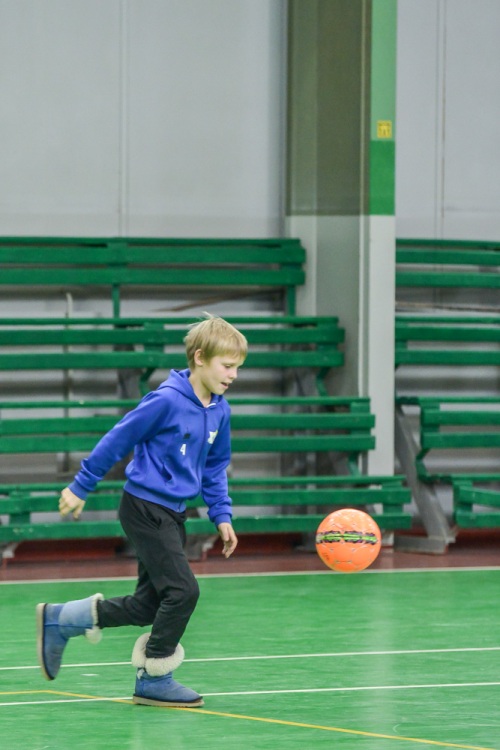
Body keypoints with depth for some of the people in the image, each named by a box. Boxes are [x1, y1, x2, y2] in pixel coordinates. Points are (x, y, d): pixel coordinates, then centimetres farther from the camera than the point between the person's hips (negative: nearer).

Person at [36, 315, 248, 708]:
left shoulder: (219, 411, 5)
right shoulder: (167, 401, -18)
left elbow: (215, 468, 18)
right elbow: (117, 441, -11)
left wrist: (222, 515, 10)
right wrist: (80, 488, -5)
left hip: (172, 513, 9)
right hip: (145, 508, -8)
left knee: (150, 606, 10)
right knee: (183, 590, -14)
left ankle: (58, 620, 24)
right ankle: (153, 679, 0)